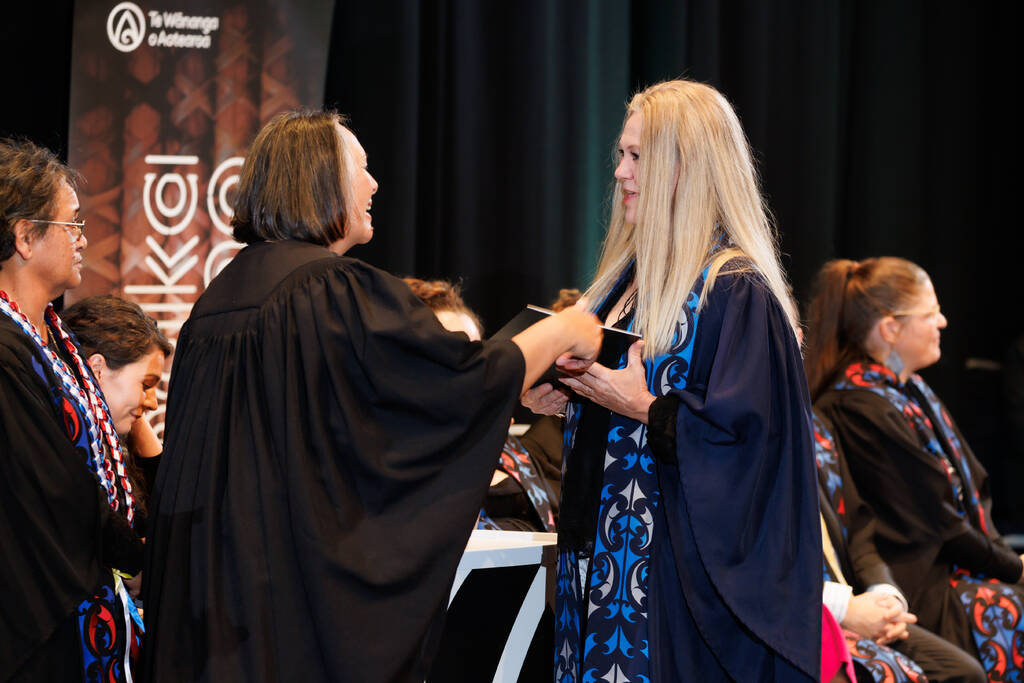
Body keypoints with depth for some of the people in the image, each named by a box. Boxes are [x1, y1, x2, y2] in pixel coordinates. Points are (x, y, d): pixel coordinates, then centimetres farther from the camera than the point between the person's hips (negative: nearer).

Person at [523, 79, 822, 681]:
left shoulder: (738, 290, -13)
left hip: (674, 556, -8)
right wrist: (565, 399, 5)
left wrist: (643, 407, -21)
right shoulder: (631, 271, 14)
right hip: (600, 541, 8)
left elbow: (749, 428, -20)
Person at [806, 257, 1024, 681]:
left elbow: (974, 487, 17)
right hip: (925, 591, -9)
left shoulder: (912, 391, 14)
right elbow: (932, 522, -15)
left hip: (965, 565, 9)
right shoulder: (864, 411, -17)